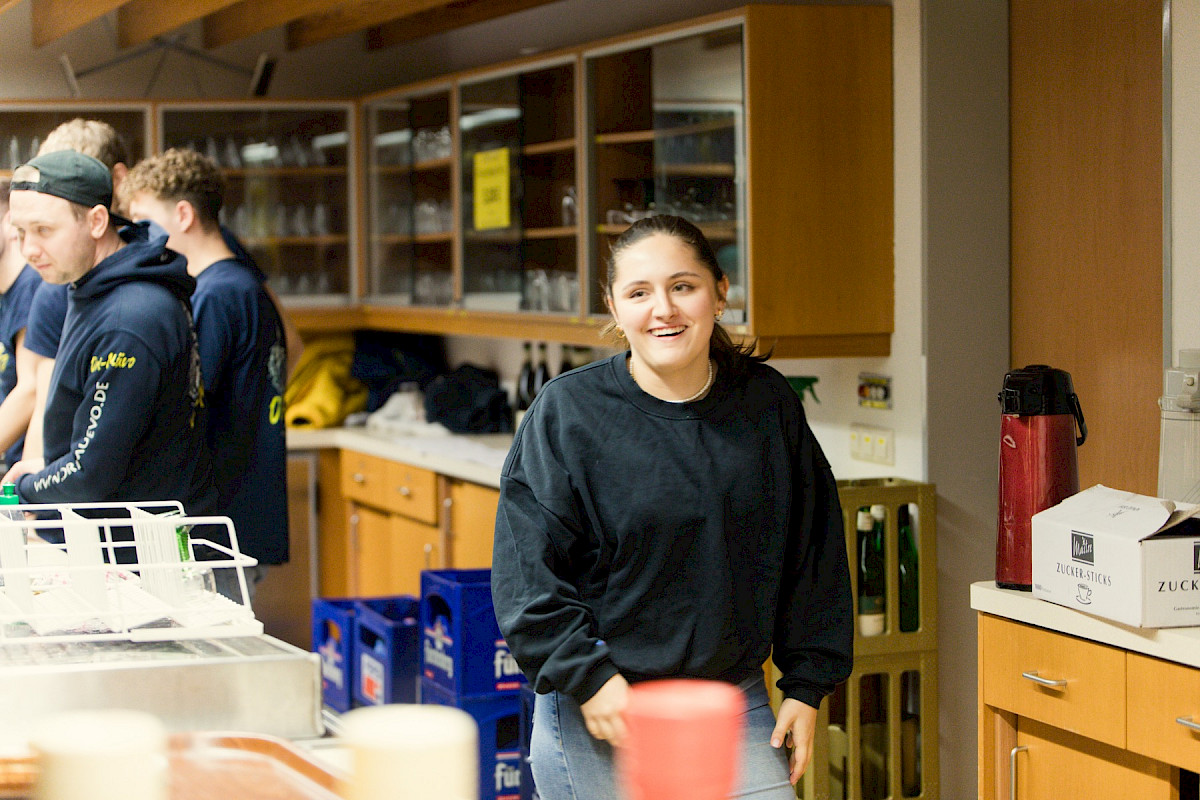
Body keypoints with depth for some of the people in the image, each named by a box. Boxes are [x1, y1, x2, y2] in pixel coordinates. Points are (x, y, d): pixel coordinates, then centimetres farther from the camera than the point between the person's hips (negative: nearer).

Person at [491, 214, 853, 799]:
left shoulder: (768, 406, 3)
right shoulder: (566, 412, -7)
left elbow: (812, 556, 10)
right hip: (597, 714, -2)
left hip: (735, 706, 3)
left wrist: (805, 684, 7)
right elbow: (527, 574, -8)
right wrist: (588, 678, -16)